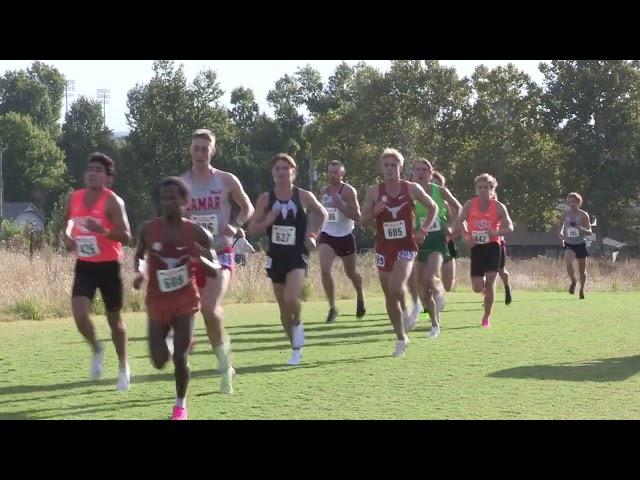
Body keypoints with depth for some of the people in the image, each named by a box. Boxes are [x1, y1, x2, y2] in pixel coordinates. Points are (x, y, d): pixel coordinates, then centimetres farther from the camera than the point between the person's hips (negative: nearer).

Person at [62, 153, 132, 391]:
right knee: (79, 315, -15)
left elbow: (126, 236, -19)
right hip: (84, 265, 3)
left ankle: (123, 367, 28)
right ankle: (97, 349, 16)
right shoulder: (73, 198, 1)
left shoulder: (112, 201, -14)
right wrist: (66, 236, 0)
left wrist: (103, 230, -35)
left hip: (109, 266, -3)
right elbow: (68, 221, 22)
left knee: (114, 319, 9)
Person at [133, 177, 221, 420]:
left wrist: (201, 259, -27)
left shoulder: (197, 233, -11)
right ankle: (167, 344, 36)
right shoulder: (148, 230, -9)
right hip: (157, 302, 1)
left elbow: (215, 272, -6)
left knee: (180, 358, -7)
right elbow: (138, 255, 12)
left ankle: (180, 404, 19)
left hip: (186, 301, -1)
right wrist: (138, 272, -10)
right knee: (159, 362, -2)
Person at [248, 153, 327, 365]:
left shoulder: (304, 197, -3)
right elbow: (252, 230, 0)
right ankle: (296, 349, 25)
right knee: (283, 308, 9)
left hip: (297, 256, -3)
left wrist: (313, 235, 2)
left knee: (291, 299, -25)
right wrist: (267, 221, -18)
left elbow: (323, 214, 15)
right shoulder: (265, 199, -1)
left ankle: (298, 324, 8)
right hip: (276, 257, 3)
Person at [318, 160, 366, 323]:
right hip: (327, 236, 3)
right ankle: (332, 308, -9)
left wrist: (340, 205, -28)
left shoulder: (348, 191, -12)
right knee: (324, 270, -17)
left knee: (351, 273, 14)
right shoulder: (323, 191, 5)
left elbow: (356, 216, -18)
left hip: (345, 236, -3)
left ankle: (360, 297, 45)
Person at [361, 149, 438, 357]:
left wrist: (423, 230, -1)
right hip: (384, 248, 3)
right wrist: (374, 212, -16)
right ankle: (401, 339, 19)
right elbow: (363, 220, 5)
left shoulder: (411, 189, -3)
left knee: (396, 288, -25)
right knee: (390, 297, 6)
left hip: (406, 247, -3)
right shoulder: (374, 192, -1)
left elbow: (433, 207, 10)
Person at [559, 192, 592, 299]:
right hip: (569, 244, 1)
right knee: (568, 261, -28)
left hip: (581, 244, 0)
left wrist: (582, 229, -27)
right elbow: (561, 226, 13)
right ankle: (573, 281, -3)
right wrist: (561, 233, -10)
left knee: (582, 270, 7)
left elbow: (589, 232, -5)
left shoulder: (583, 215, -7)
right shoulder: (565, 214, -1)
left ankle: (582, 290, 28)